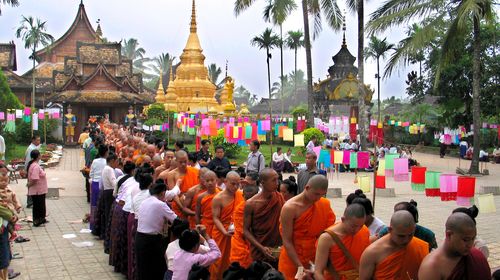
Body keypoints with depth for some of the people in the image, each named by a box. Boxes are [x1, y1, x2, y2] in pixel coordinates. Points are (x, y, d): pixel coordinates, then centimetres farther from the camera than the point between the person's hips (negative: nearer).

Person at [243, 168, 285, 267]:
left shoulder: (280, 198, 1)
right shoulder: (251, 204, -10)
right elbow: (246, 231, -6)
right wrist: (261, 248, -16)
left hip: (278, 251, 3)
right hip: (259, 253, -3)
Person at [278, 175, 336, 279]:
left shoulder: (324, 204, -2)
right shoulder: (290, 208, -18)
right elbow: (287, 241, -16)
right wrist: (299, 266, -20)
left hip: (315, 259, 4)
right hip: (292, 260, -4)